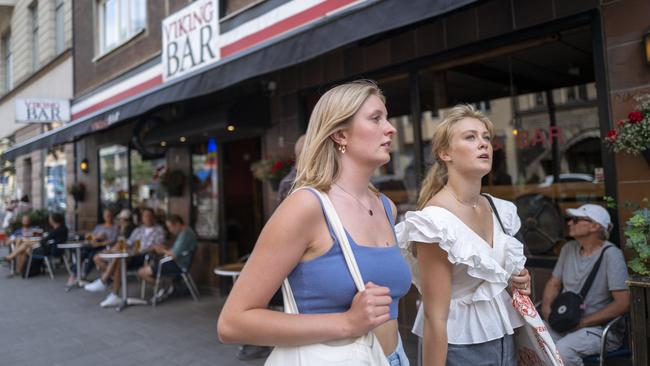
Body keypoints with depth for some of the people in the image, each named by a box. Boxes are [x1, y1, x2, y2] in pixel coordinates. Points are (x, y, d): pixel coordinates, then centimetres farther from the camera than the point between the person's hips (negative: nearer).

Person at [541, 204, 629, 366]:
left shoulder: (610, 255, -12)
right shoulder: (569, 248, 8)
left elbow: (623, 303, -16)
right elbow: (554, 283, 16)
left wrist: (583, 322, -16)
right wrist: (546, 307, -4)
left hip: (601, 328, -5)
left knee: (562, 350, -32)